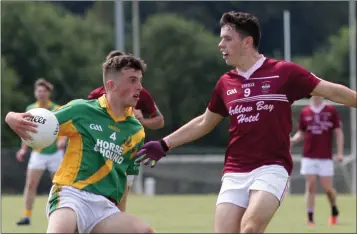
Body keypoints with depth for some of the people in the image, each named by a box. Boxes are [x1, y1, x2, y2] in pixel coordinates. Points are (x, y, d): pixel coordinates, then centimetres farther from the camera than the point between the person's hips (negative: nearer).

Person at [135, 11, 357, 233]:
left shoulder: (283, 72, -5)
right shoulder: (226, 83, 9)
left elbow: (333, 91, -2)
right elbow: (203, 123, 25)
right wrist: (164, 145, 25)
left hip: (272, 168, -5)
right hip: (234, 173, 5)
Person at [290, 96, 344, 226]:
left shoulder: (331, 110, 1)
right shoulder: (304, 112, 7)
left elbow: (338, 132, 2)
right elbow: (301, 134, 13)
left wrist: (340, 152, -6)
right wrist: (292, 140, -8)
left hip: (325, 157, -1)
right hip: (309, 157, 2)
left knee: (327, 187, -1)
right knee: (310, 186, -3)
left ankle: (334, 209, 27)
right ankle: (310, 218, -1)